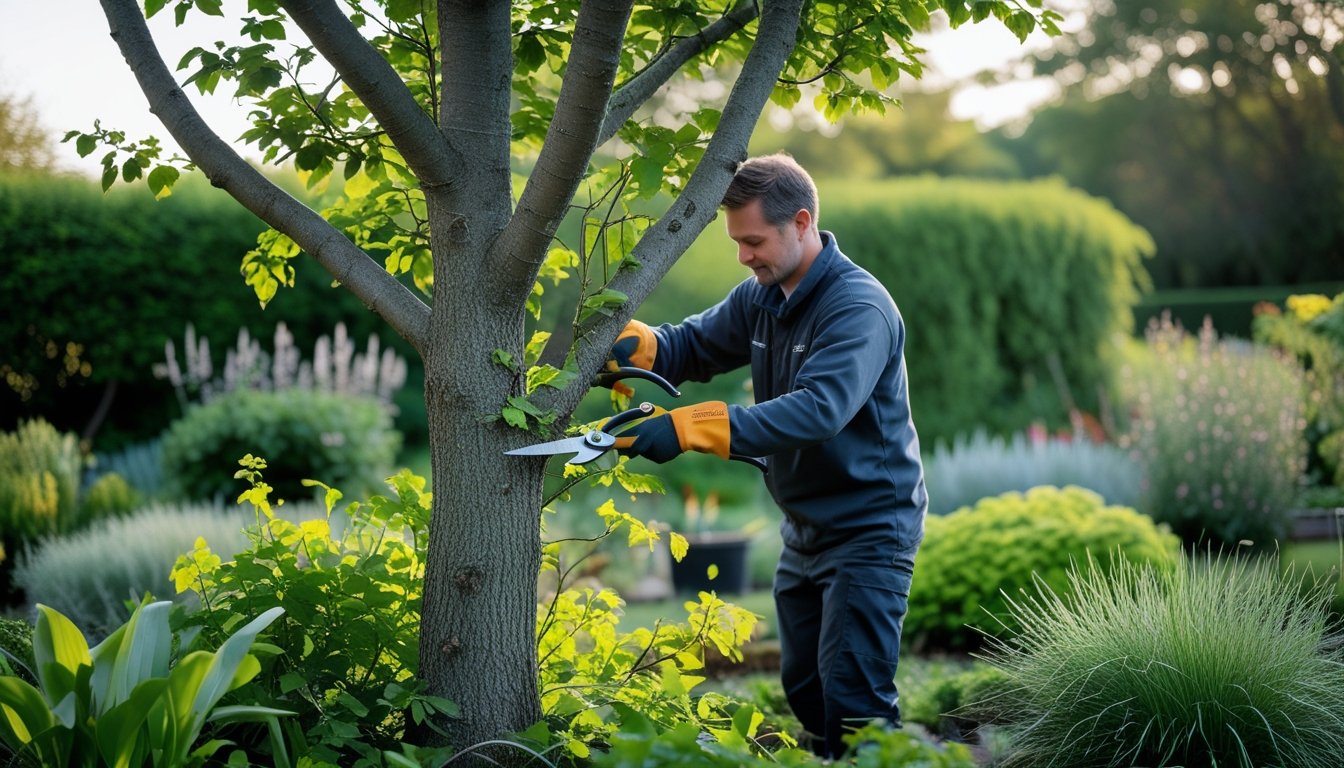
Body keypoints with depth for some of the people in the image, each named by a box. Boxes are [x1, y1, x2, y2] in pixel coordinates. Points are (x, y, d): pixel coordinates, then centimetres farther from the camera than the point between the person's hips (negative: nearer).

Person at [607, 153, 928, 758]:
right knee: (803, 688, 14)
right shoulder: (760, 298, 3)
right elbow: (695, 344, 11)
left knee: (852, 698, -13)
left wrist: (691, 428, -44)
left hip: (870, 529, -9)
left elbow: (820, 409, -37)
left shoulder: (858, 309, -24)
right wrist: (639, 345, -16)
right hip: (804, 528, 9)